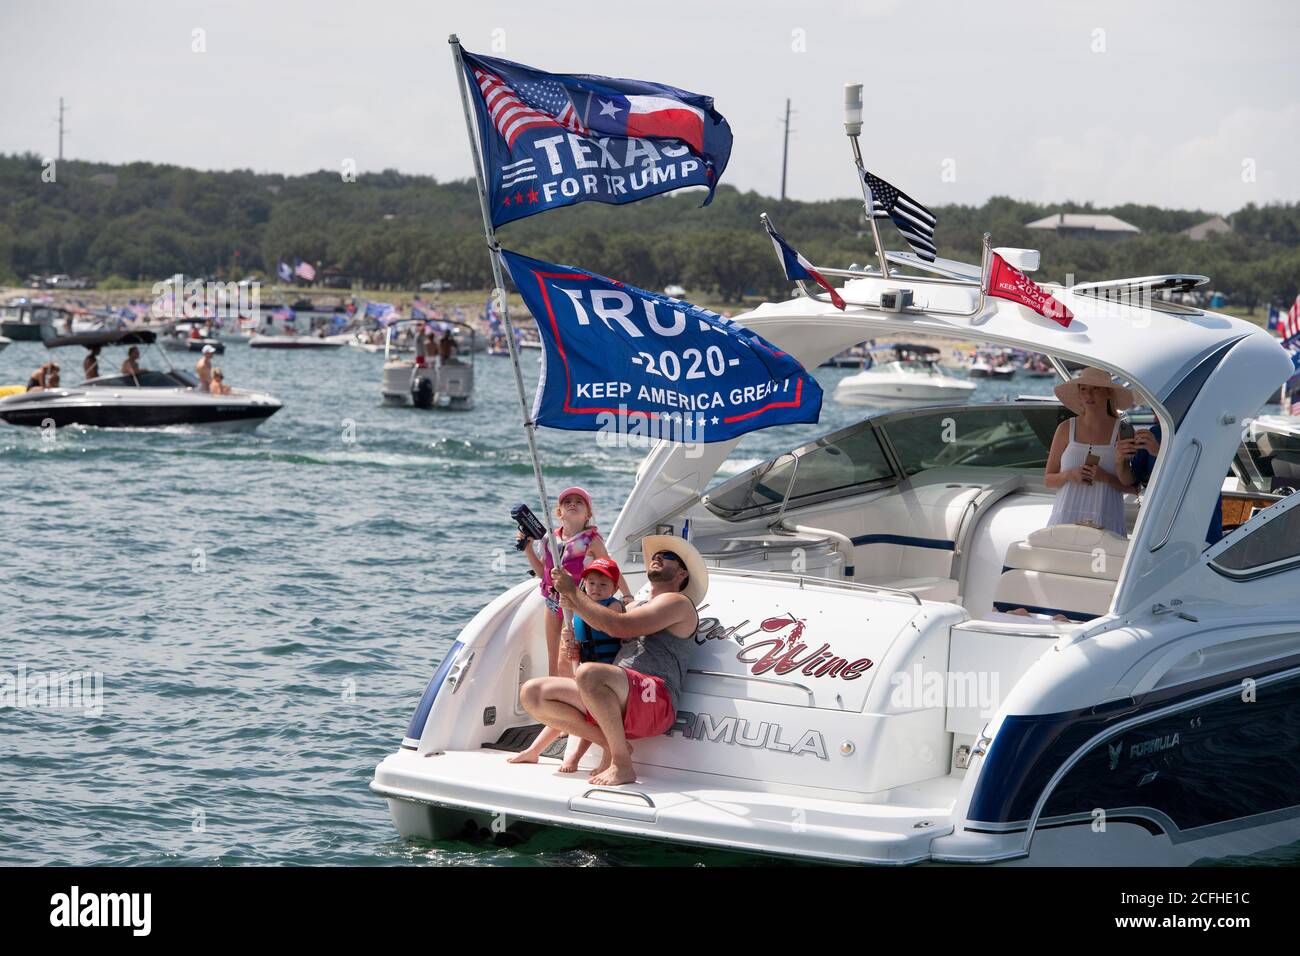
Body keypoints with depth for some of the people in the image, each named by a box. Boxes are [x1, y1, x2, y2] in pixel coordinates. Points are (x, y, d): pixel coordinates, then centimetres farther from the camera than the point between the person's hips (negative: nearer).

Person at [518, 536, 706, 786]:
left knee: (589, 674, -39)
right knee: (531, 693, -4)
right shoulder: (637, 606, 33)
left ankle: (623, 765, -27)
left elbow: (618, 627, -9)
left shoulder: (678, 603, 4)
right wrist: (572, 605, 14)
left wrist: (573, 592, -2)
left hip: (654, 704, -9)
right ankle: (611, 744, -6)